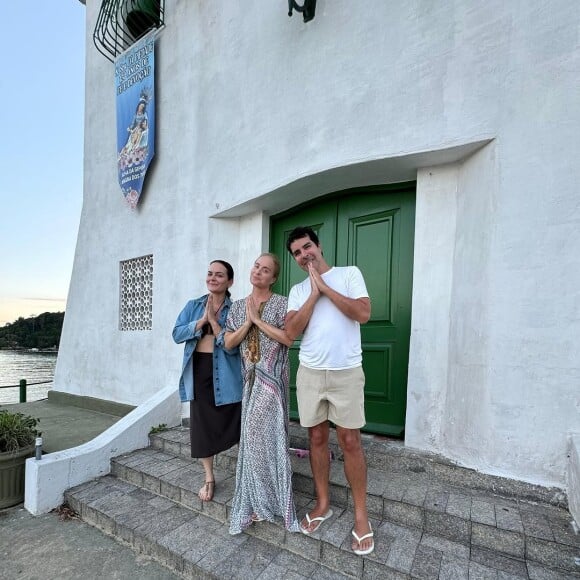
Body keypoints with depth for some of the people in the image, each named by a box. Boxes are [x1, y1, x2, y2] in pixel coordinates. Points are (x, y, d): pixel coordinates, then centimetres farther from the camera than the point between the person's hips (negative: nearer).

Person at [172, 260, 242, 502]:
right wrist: (202, 320, -13)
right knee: (201, 424, 11)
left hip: (225, 375, -4)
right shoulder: (193, 306, 8)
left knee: (232, 423, 4)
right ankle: (209, 478, 32)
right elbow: (177, 334, -2)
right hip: (199, 371, 4)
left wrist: (213, 320, -17)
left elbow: (233, 346, -13)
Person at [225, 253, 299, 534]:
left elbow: (287, 339, -14)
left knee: (263, 431, -6)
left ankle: (263, 500, 15)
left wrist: (258, 320, -13)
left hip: (271, 375, -5)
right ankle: (258, 500, 25)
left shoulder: (281, 303, -4)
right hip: (250, 376, 5)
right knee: (253, 433, 9)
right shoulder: (238, 306, 10)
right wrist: (247, 322, -9)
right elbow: (229, 343, 5)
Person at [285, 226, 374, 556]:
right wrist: (315, 292, -10)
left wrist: (324, 286, -13)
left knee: (350, 441, 4)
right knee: (317, 438, 14)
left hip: (346, 372, -3)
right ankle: (323, 504, 33)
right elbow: (292, 331, -5)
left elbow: (363, 314, -16)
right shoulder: (298, 290, 8)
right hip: (309, 373, 4)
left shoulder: (349, 274, -1)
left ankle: (361, 514, 23)